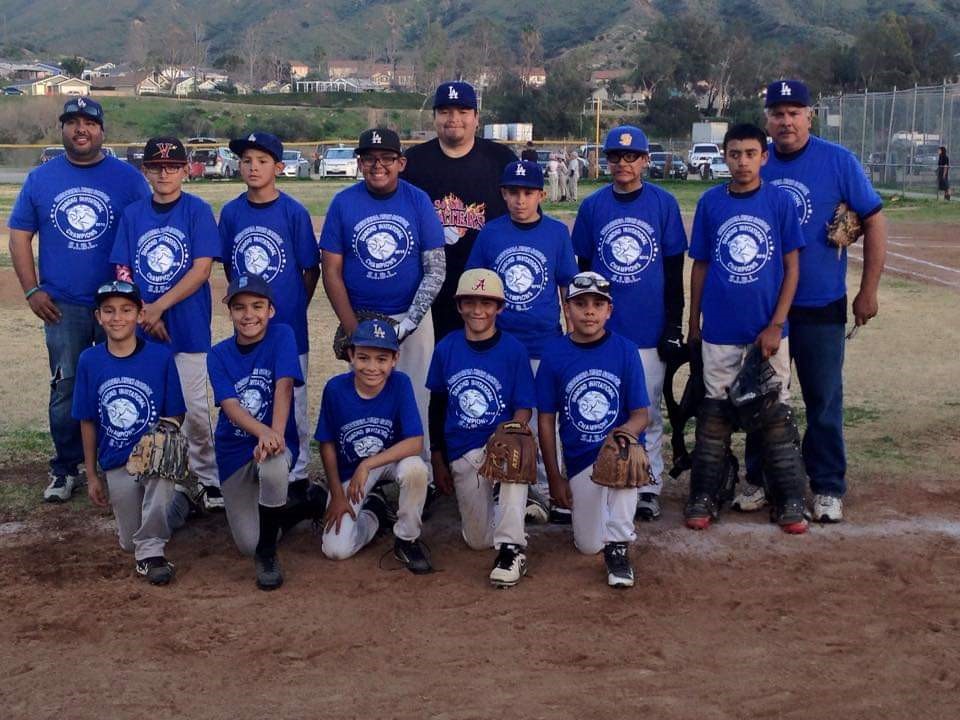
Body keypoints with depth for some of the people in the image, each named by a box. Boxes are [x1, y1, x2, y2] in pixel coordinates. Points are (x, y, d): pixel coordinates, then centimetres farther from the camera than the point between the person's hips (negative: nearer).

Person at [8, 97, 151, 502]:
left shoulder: (128, 178, 1)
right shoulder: (40, 179, 6)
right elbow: (20, 235, 9)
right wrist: (32, 291, 0)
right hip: (63, 307, 1)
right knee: (65, 389, 5)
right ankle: (65, 469, 16)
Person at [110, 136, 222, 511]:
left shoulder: (198, 211, -1)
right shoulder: (132, 214, 9)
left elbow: (201, 269, -9)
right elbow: (123, 273, 8)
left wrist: (158, 307, -13)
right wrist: (142, 312, -8)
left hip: (188, 328, -3)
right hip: (142, 328, 3)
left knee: (194, 409, -3)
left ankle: (208, 479, 10)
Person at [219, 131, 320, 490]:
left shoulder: (294, 212, -8)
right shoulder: (231, 212, 2)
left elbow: (311, 269, -1)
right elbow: (228, 265, 13)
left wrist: (293, 308, 5)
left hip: (287, 325, -3)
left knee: (292, 399, 6)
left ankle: (297, 473, 19)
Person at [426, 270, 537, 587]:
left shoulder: (513, 349, -6)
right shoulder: (445, 349, 1)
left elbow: (524, 409, -5)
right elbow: (436, 406, 11)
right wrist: (438, 459, 10)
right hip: (462, 454, 3)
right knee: (478, 540, 2)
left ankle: (511, 548, -31)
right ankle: (513, 508, 36)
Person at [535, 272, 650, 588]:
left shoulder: (626, 351, -6)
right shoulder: (554, 354, -4)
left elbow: (641, 414, -6)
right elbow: (546, 420, 0)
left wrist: (626, 431, -30)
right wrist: (555, 478, -2)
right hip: (579, 460, 2)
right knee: (589, 546, -2)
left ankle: (618, 547, -23)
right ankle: (589, 505, 35)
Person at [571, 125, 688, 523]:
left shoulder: (664, 203, 0)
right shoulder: (592, 206, 4)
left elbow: (674, 270, 1)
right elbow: (583, 269, 9)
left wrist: (674, 325, -2)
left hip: (649, 329, -1)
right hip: (602, 328, 1)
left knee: (647, 411, 6)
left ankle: (648, 486, 15)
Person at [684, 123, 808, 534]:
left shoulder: (780, 201, -3)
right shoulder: (710, 203, 1)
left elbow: (792, 268, -2)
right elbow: (700, 266, 7)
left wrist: (776, 325, -9)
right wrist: (693, 324, 7)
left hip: (768, 331, -1)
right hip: (719, 332, 1)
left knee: (776, 415, 5)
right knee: (714, 414, 8)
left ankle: (789, 501, 16)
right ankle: (704, 497, 19)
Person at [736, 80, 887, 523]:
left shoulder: (838, 161, -6)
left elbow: (874, 222, -3)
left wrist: (868, 291, -5)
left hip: (821, 308, -3)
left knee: (824, 402, 4)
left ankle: (828, 488, 17)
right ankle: (758, 481, 25)